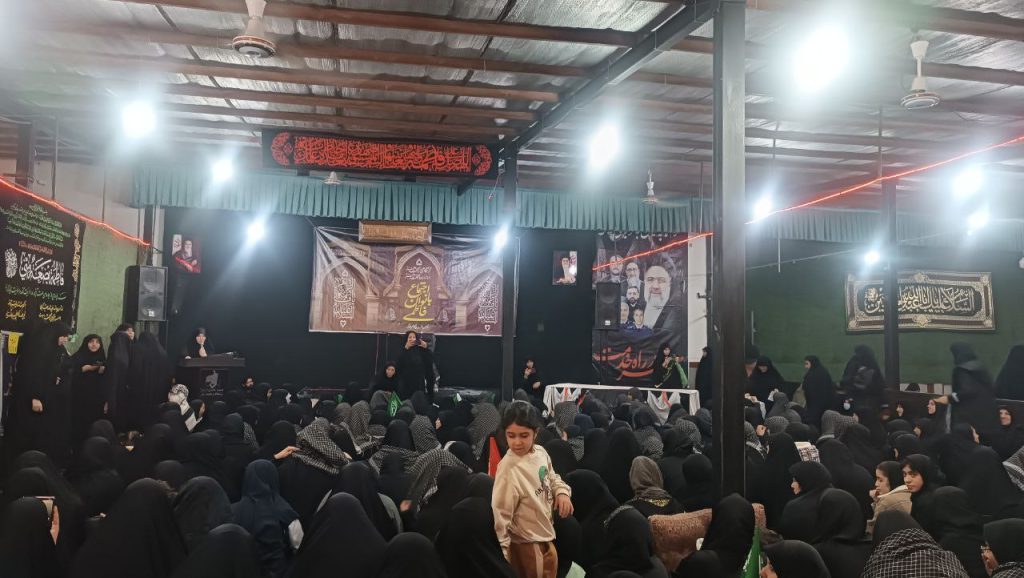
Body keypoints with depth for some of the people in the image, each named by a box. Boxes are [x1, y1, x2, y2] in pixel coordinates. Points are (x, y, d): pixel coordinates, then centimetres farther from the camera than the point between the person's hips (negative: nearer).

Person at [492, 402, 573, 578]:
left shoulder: (540, 452, -7)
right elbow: (500, 512, -24)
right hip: (527, 543, -7)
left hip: (546, 536, 7)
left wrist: (562, 492, -7)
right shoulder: (509, 468, -28)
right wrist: (502, 553, -22)